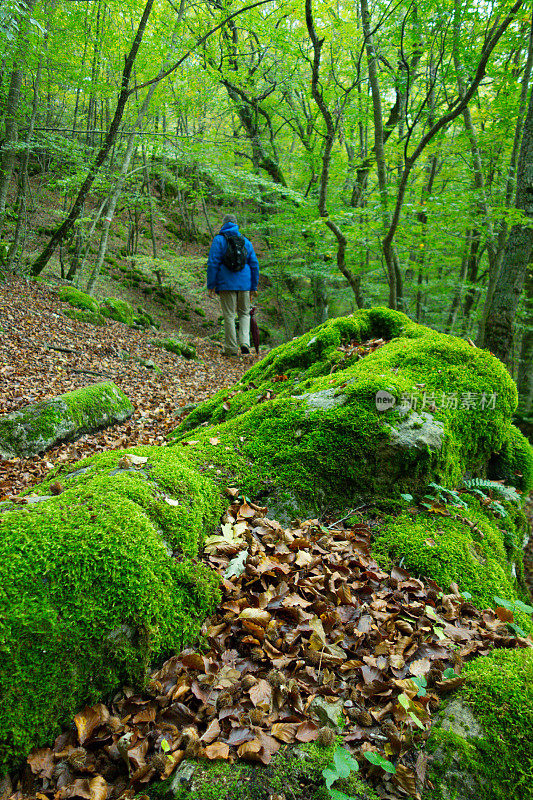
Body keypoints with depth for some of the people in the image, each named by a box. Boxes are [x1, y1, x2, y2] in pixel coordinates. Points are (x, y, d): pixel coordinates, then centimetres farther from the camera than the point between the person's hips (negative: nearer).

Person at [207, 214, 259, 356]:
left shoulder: (219, 240, 0)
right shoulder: (246, 241, 12)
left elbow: (213, 263, -7)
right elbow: (254, 265, 12)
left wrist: (211, 285, -3)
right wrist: (254, 287, 17)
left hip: (226, 284, -3)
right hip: (244, 284, 3)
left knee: (229, 316, 2)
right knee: (244, 314, 15)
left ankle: (231, 348, 3)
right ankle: (244, 342, -3)